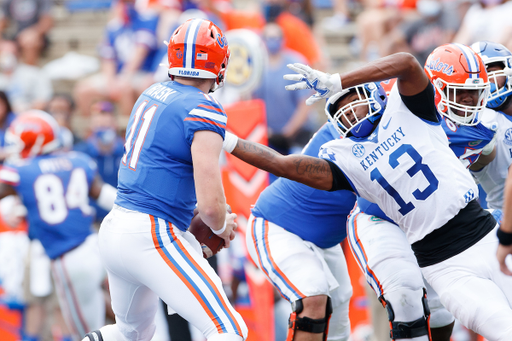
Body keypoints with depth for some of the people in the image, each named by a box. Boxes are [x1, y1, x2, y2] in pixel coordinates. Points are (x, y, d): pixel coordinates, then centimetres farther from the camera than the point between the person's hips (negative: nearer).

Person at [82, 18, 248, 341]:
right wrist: (223, 227, 5)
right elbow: (211, 206, -17)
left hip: (115, 227, 8)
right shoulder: (205, 112, -13)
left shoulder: (152, 94, 10)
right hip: (152, 238, -8)